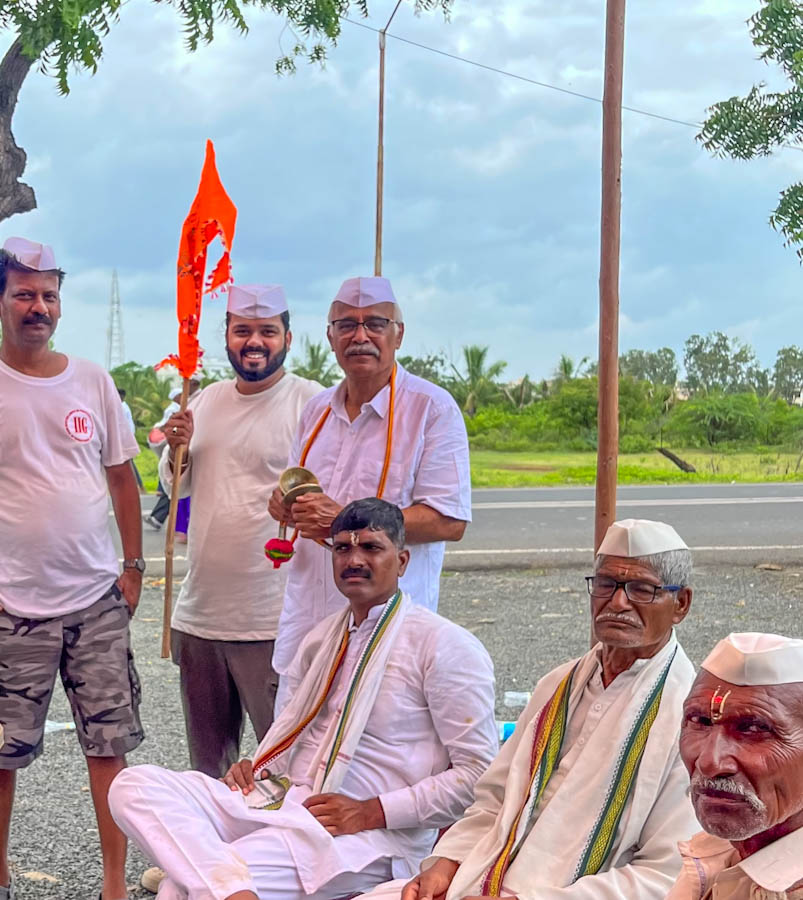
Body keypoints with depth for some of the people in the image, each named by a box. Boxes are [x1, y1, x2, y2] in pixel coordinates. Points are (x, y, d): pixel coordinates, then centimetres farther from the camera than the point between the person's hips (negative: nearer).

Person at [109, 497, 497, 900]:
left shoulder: (447, 646, -5)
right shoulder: (322, 636, 19)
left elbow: (479, 772, -9)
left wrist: (372, 812, -14)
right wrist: (259, 769, 5)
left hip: (371, 835, -8)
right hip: (282, 799, 8)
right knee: (134, 785, -18)